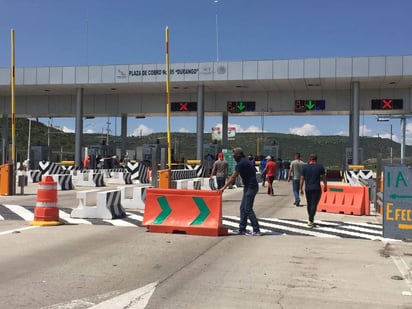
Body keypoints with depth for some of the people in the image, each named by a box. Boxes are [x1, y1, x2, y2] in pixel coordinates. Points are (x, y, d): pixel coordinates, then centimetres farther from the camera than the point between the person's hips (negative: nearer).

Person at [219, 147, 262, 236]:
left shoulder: (241, 163, -15)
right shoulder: (245, 161, 15)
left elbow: (233, 177, -14)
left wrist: (224, 187, -10)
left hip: (251, 188, -10)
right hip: (249, 187, 10)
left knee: (248, 209, -8)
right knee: (243, 208, 12)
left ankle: (256, 230, -6)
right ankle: (242, 229, 18)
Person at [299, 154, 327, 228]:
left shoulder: (305, 167, 3)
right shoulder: (320, 166, 0)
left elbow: (302, 179, 2)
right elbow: (323, 177, 6)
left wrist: (301, 189, 8)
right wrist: (325, 186, 19)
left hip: (307, 189, 2)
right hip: (316, 188, -2)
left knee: (309, 204, 16)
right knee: (314, 204, -4)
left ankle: (311, 219, 26)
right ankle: (310, 220, -13)